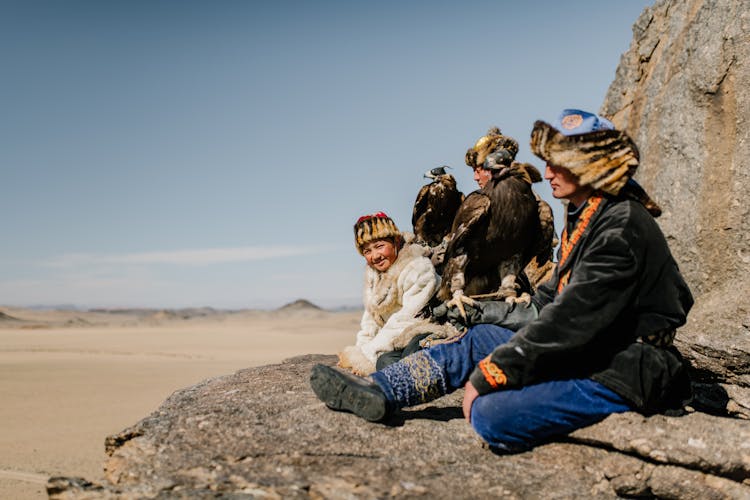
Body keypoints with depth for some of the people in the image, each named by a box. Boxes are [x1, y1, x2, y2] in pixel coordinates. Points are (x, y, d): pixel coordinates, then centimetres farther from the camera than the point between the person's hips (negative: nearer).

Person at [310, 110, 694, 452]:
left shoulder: (622, 228, -19)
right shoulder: (584, 221, 12)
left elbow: (572, 319, -25)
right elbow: (548, 309, 17)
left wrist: (488, 374, -22)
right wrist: (476, 312, 17)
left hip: (625, 373, -9)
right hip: (589, 352, 9)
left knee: (492, 415, -28)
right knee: (478, 339, 7)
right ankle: (376, 392, 8)